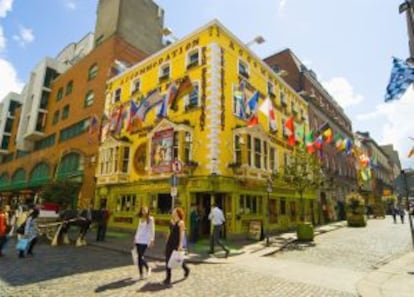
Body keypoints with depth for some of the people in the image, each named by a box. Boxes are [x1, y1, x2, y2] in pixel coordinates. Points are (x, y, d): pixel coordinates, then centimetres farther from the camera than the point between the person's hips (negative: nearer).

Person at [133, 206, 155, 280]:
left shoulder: (150, 219, -4)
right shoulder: (140, 219, 12)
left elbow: (152, 230, -6)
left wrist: (152, 240, -10)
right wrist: (135, 238, 15)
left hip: (145, 241, -5)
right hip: (138, 240, 5)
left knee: (141, 257, -9)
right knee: (139, 257, 6)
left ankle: (148, 268, 17)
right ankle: (141, 273, 19)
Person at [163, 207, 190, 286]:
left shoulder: (181, 222, -13)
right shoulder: (171, 221, 9)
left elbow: (182, 234, -18)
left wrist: (180, 245, -24)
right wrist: (167, 241, 18)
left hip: (176, 243, -7)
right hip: (170, 242, 7)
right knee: (168, 260, 8)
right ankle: (168, 278, 20)